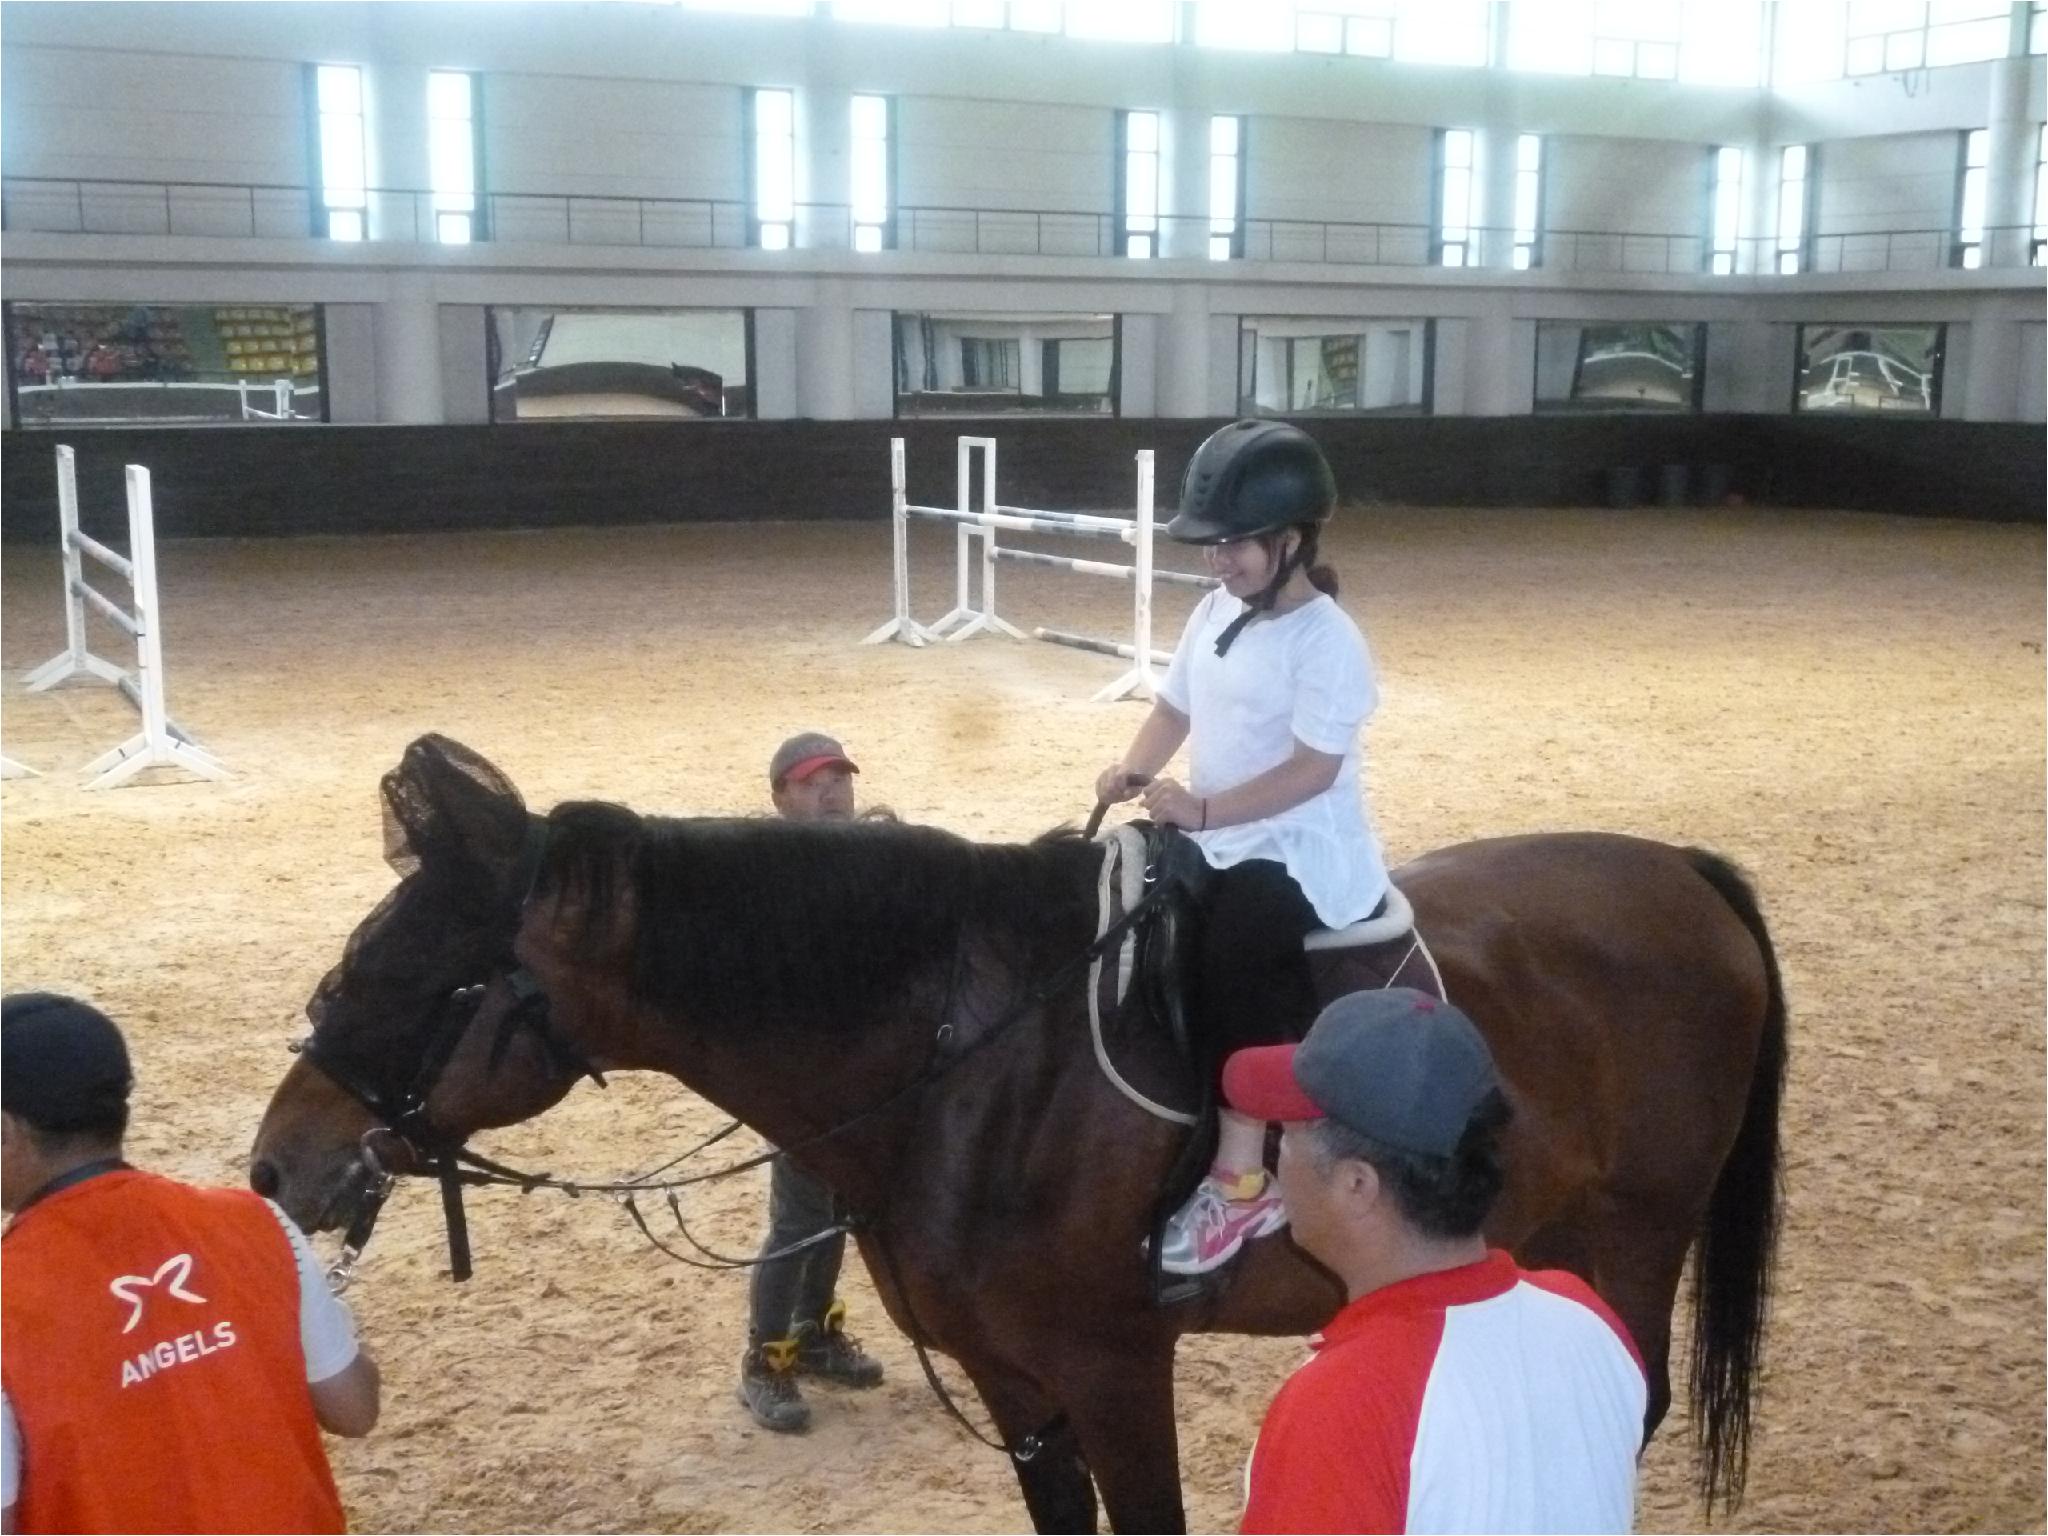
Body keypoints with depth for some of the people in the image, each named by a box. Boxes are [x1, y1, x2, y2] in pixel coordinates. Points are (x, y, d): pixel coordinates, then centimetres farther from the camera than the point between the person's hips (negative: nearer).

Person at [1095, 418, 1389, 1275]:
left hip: (1304, 856, -9)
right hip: (1220, 841, 9)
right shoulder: (1216, 613, 8)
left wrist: (1202, 810, -28)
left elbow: (1312, 770, -22)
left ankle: (1242, 1180, -21)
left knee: (1235, 948, -29)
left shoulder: (1326, 641, -17)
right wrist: (1136, 772, -7)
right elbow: (1174, 709, 13)